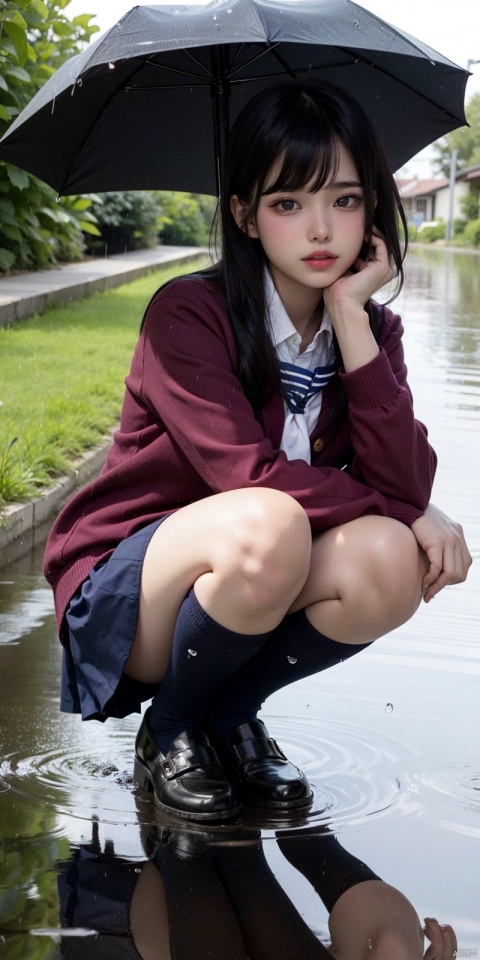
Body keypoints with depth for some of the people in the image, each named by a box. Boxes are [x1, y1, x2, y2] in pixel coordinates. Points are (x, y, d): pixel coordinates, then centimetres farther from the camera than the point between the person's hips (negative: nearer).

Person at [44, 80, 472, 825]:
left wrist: (350, 318, -19)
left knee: (388, 565, -27)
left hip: (254, 596, 5)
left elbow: (406, 482, -16)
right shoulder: (187, 316, -17)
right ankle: (169, 728, -7)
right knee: (267, 527, -37)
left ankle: (230, 715, 1)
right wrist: (405, 515, -17)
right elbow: (253, 478, -28)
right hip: (126, 591, -5)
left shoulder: (371, 331, -1)